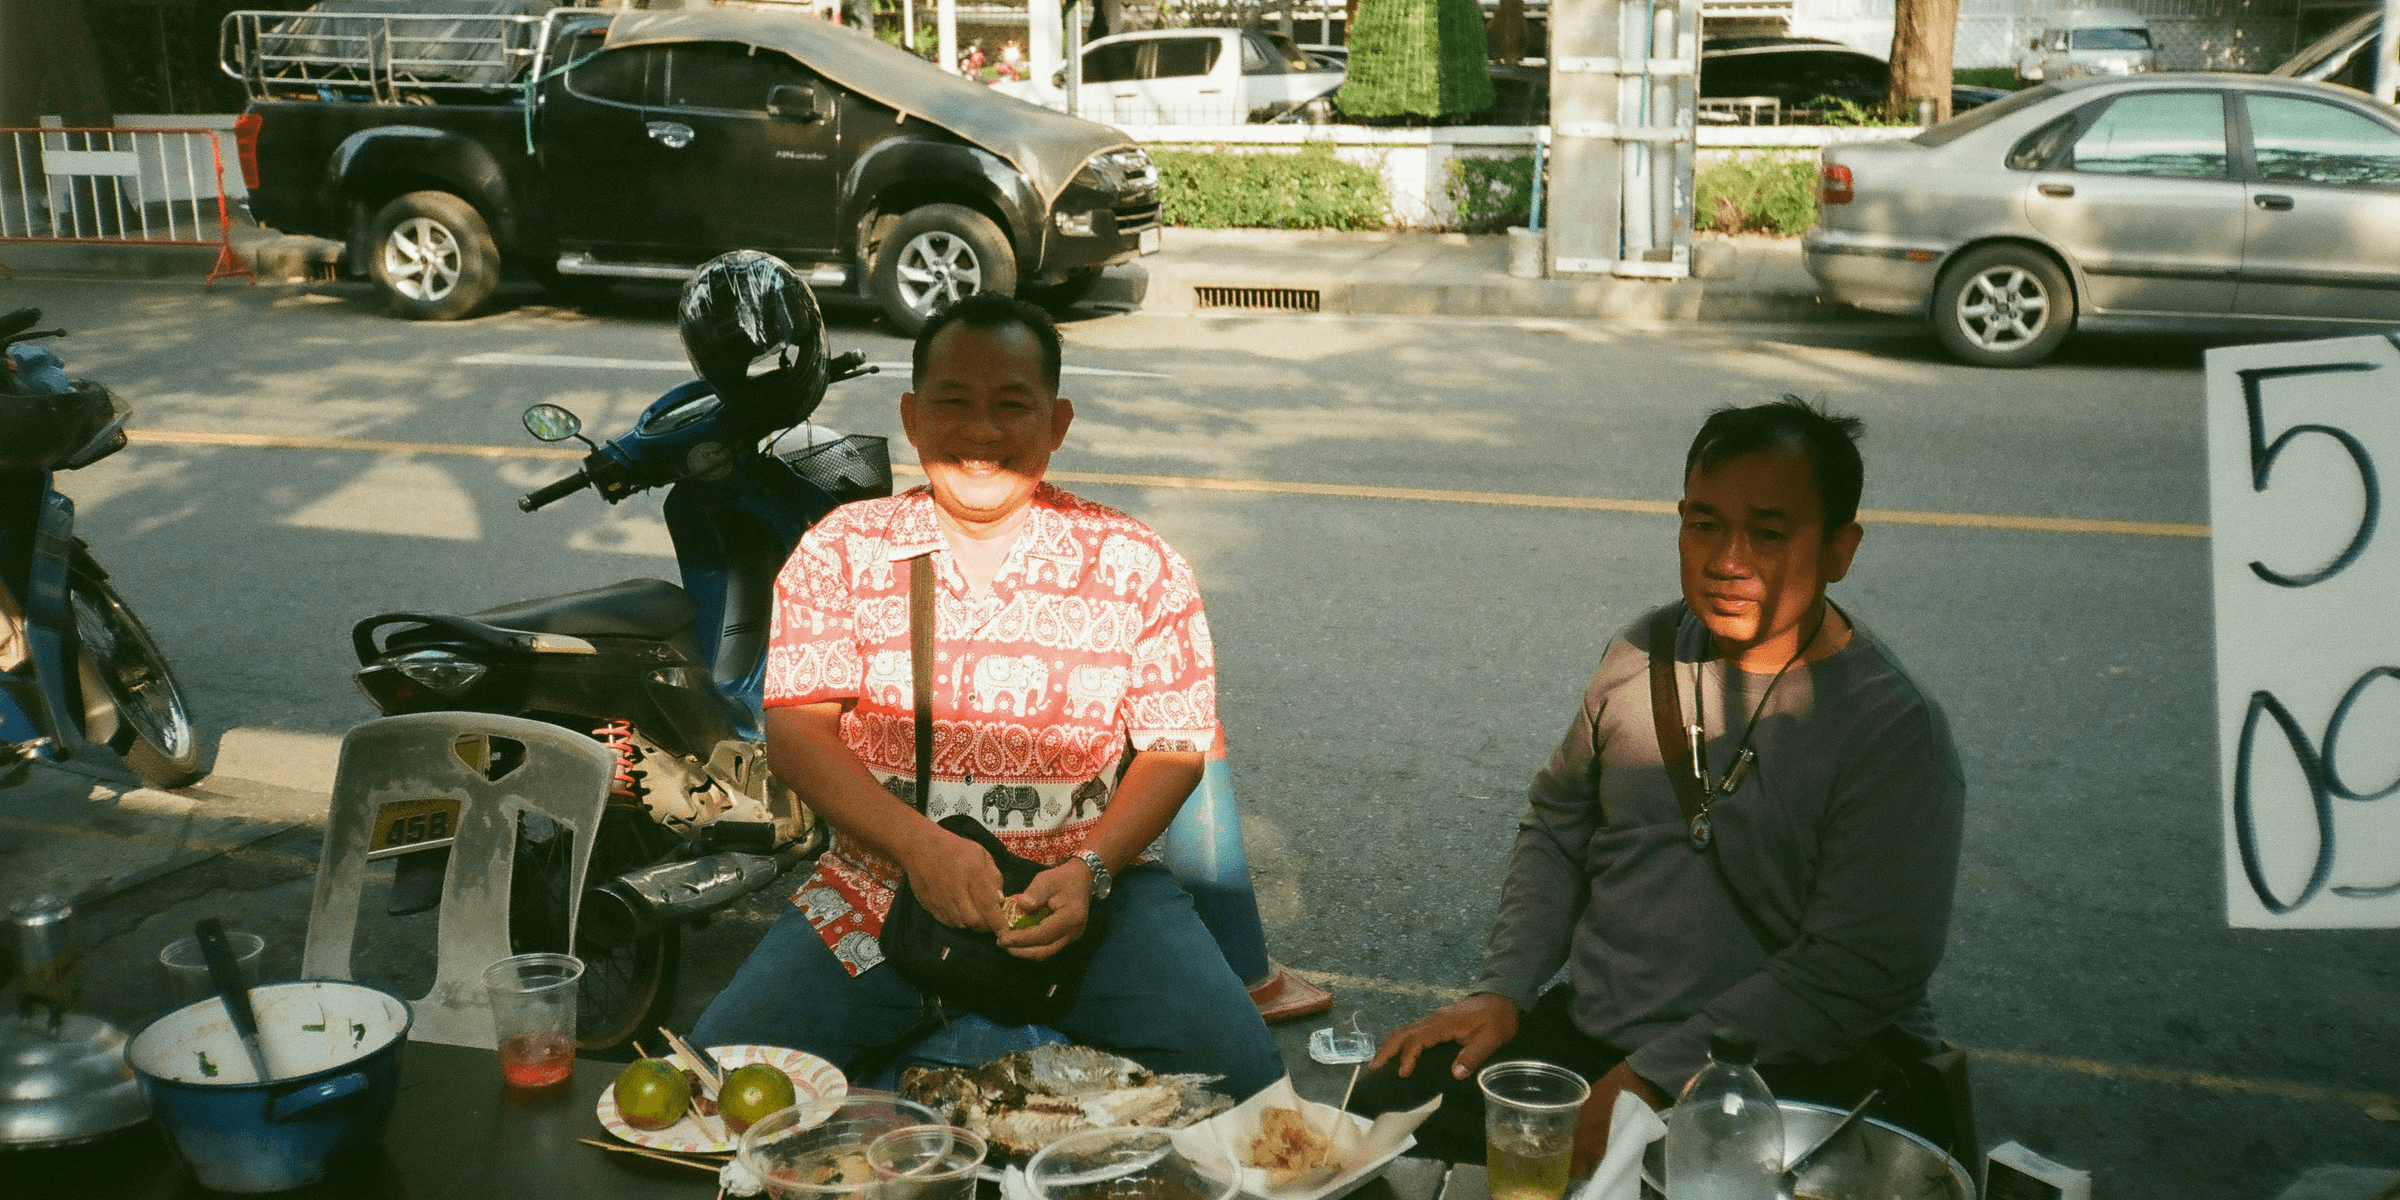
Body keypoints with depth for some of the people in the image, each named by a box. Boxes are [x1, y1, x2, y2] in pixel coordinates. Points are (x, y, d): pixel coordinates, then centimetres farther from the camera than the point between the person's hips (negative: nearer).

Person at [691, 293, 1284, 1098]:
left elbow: (1174, 747, 3)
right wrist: (921, 845, -21)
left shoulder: (1138, 567, 2)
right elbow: (796, 730, -4)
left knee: (1240, 1075, -21)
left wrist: (1088, 871, -15)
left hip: (1084, 890, 0)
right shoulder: (839, 552, 4)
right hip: (880, 890, 1)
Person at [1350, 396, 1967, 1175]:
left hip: (1790, 1075, -5)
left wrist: (1651, 1078, -21)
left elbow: (1852, 972, -18)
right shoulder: (1647, 652, 6)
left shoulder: (1897, 734, -13)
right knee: (1386, 1106, -12)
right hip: (1588, 1031, 5)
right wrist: (1502, 989, 3)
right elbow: (1557, 825, 17)